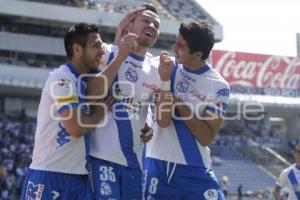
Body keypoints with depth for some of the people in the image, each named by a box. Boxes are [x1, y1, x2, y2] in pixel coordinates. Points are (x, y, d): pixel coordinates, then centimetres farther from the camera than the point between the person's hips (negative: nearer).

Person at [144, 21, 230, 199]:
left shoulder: (218, 87, -6)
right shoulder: (169, 68, -1)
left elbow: (207, 137, -9)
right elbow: (163, 121, -10)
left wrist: (180, 104, -14)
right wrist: (165, 78, -19)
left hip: (194, 170, -1)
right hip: (158, 165, 1)